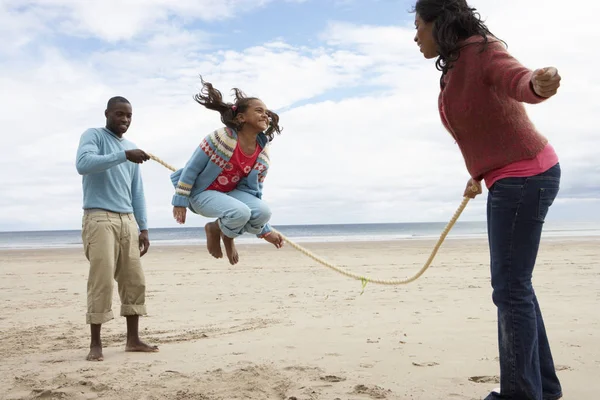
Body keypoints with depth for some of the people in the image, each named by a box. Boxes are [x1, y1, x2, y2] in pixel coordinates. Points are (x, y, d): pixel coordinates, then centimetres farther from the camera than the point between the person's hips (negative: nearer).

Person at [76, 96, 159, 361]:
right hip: (99, 218, -7)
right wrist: (123, 155, -26)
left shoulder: (131, 148, 21)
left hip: (128, 221, 7)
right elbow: (83, 164, -21)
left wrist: (143, 227, 14)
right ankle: (95, 344, -2)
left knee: (135, 281, 4)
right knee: (102, 281, -11)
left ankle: (133, 339, 12)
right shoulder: (93, 136, 1)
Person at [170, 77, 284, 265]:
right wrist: (180, 202, -14)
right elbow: (191, 169, -15)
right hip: (202, 192, -5)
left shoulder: (263, 155, -4)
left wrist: (265, 231, 4)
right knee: (240, 213, -34)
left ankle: (228, 235, 6)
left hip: (231, 192, 6)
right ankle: (215, 229, 2)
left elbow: (252, 190, 4)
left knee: (263, 211, -25)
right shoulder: (222, 137, -23)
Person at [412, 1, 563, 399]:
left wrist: (538, 84, -57)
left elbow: (516, 78, -35)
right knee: (515, 285, 15)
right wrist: (478, 175, 27)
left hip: (525, 176, -10)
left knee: (510, 288, -7)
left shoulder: (482, 50, -14)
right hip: (509, 180, 10)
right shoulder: (455, 68, 12)